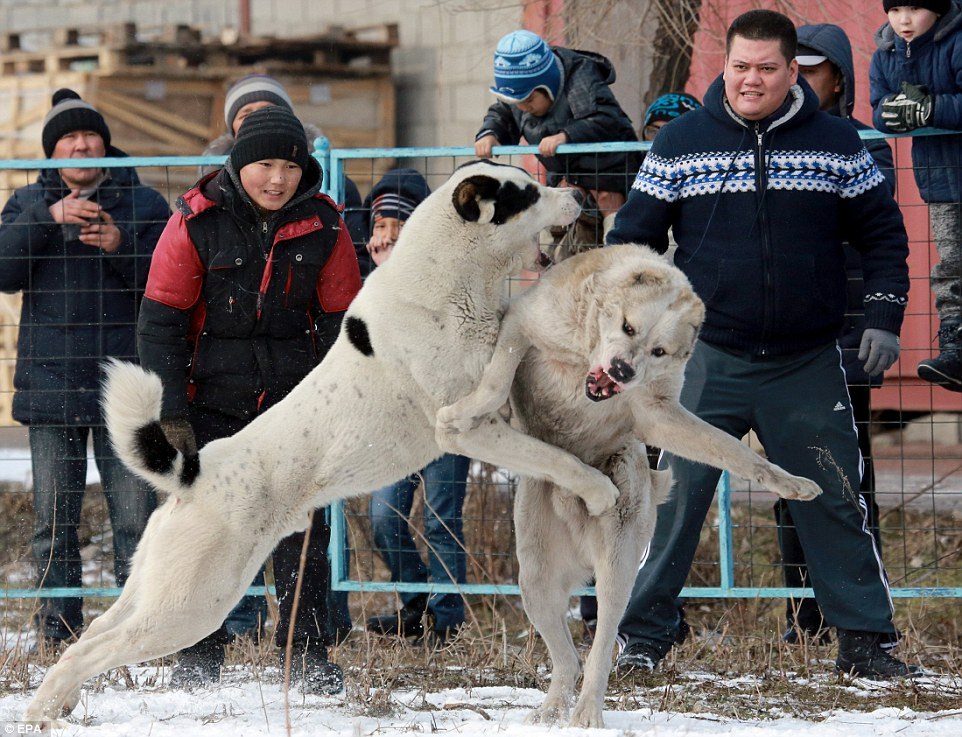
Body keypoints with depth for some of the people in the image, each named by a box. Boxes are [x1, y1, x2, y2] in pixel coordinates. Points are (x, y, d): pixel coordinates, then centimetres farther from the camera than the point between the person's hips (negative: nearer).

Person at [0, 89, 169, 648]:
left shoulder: (144, 203, 6)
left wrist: (122, 247, -16)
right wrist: (47, 218, -16)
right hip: (50, 386, 2)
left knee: (136, 520, -4)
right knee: (54, 522, 4)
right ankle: (58, 632, 10)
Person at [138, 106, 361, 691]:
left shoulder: (322, 225, -3)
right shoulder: (198, 221, -9)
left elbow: (341, 321, 7)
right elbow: (161, 320, -5)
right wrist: (170, 416, -8)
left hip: (293, 399, 1)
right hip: (213, 400, -1)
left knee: (302, 531, -1)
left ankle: (311, 656, 6)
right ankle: (199, 658, 10)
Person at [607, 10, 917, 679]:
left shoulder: (836, 144, 3)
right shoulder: (681, 142, 2)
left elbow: (883, 234, 10)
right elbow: (634, 237, 7)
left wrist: (885, 318, 0)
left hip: (809, 366, 1)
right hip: (709, 364, -1)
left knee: (834, 502, 4)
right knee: (675, 500, -4)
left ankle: (864, 637, 12)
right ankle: (641, 635, 4)